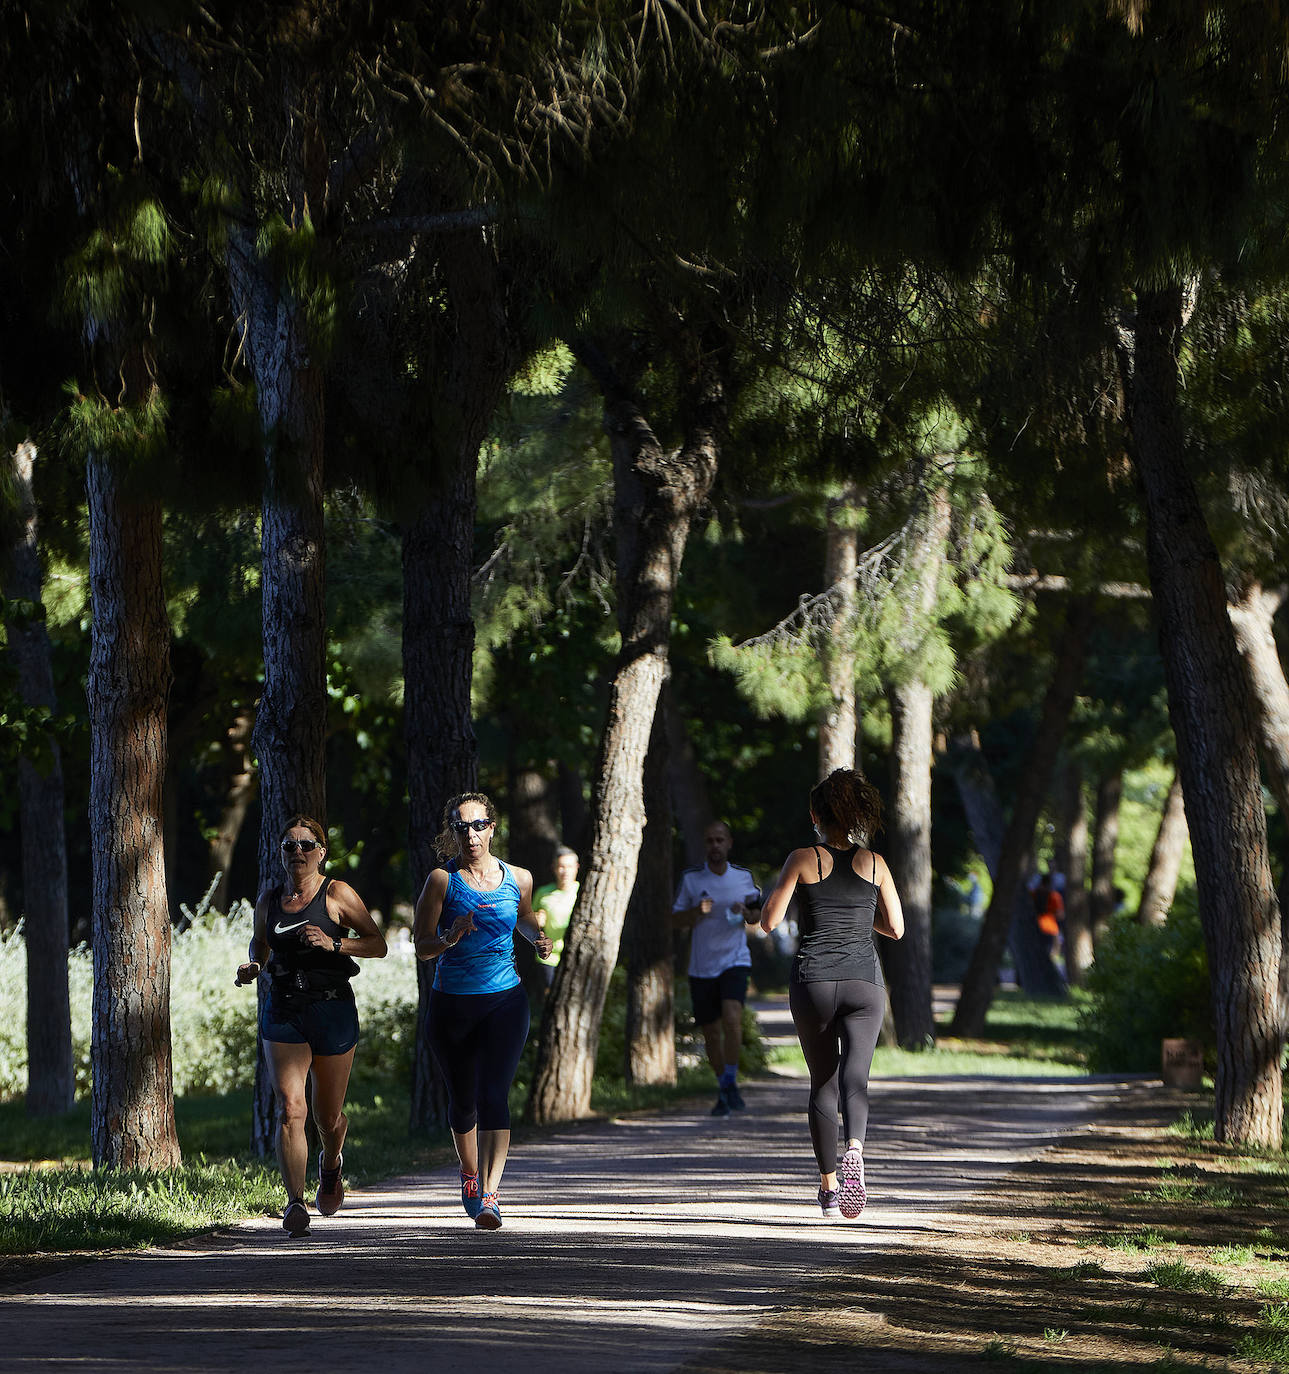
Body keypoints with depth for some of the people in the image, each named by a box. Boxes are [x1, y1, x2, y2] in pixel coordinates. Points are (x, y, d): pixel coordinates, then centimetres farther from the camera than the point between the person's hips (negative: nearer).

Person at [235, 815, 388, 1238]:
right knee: (290, 1109, -16)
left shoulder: (337, 894, -4)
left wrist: (333, 944, -19)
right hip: (282, 1014, 2)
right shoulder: (270, 898, 8)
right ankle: (295, 1204, -20)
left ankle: (331, 1163, 47)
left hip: (332, 1010, -2)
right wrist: (253, 965, 4)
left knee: (328, 1117, 12)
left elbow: (378, 945, -4)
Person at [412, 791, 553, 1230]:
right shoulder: (442, 880, -5)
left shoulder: (517, 879, 2)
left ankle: (489, 1194, -21)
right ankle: (469, 1173, 39)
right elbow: (422, 947, -4)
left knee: (493, 1094, -15)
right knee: (462, 1098, 12)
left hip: (505, 1001, 0)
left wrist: (538, 939, 3)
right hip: (451, 1004, 0)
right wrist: (450, 938, -24)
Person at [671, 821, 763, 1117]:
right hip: (701, 966, 1)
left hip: (735, 961, -1)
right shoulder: (690, 878, 1)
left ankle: (730, 1083, -10)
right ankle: (723, 1091, 22)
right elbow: (676, 918, 5)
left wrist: (746, 913, -8)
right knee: (710, 1032, 5)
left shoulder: (744, 877, 4)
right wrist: (698, 911, -15)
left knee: (732, 1018, -23)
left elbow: (756, 916, 15)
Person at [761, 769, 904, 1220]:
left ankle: (828, 1186, 18)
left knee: (822, 1084, 14)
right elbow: (895, 929, 8)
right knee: (854, 1081, -9)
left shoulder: (802, 860, -2)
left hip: (813, 982, 0)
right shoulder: (874, 864, 4)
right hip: (863, 982, 0)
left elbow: (769, 921, -3)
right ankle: (854, 1153, -39)